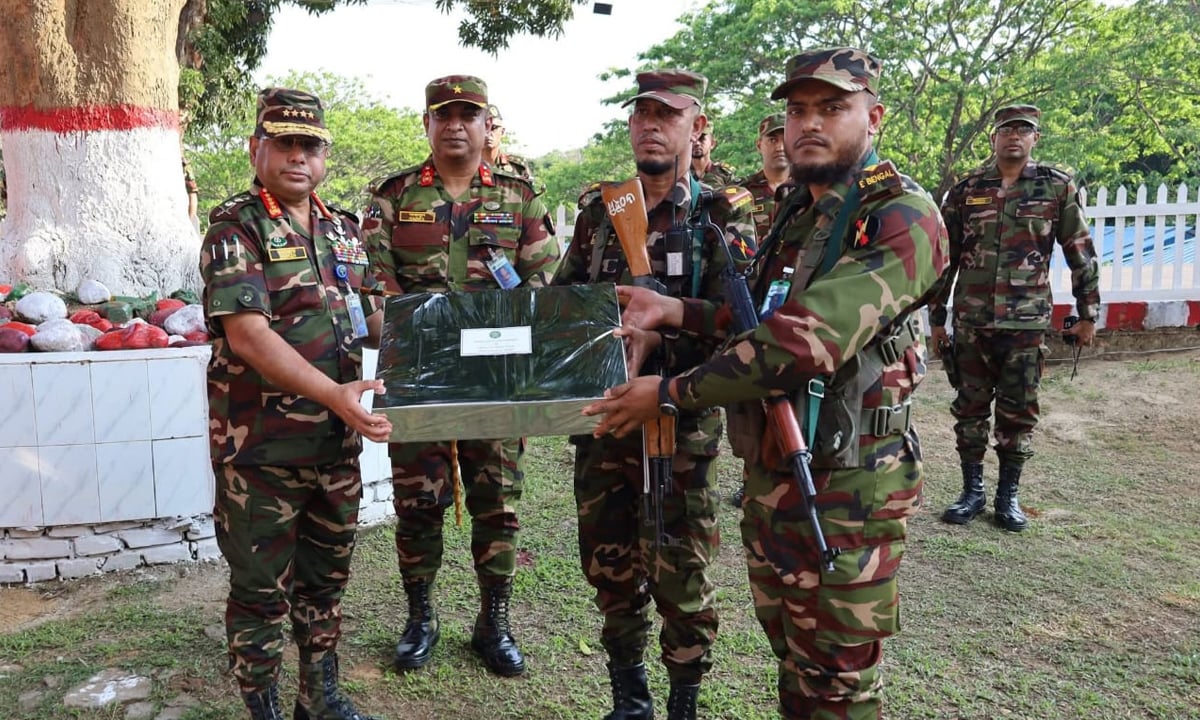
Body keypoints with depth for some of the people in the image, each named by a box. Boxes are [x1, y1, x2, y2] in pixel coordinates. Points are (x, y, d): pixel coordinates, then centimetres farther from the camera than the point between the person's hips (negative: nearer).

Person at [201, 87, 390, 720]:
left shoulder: (342, 228, 10)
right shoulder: (234, 228, -10)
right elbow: (247, 335, -21)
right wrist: (335, 394, -30)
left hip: (337, 442, 6)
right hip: (261, 447, -6)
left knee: (327, 575, 18)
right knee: (261, 587, 8)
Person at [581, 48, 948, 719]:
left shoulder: (904, 217, -17)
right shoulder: (794, 216, 12)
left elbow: (806, 342, -27)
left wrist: (669, 393, -21)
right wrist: (675, 311, -2)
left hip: (847, 489, -7)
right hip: (768, 475, 8)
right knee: (793, 664, 22)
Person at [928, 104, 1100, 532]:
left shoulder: (1058, 187, 1)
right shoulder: (965, 191, 3)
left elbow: (1081, 254, 5)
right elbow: (944, 259, 7)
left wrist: (1088, 315, 5)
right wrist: (936, 318, 7)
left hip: (1027, 322, -1)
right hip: (971, 320, 1)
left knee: (1019, 411, 7)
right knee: (970, 406, 7)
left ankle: (1008, 496, 19)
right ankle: (972, 491, 20)